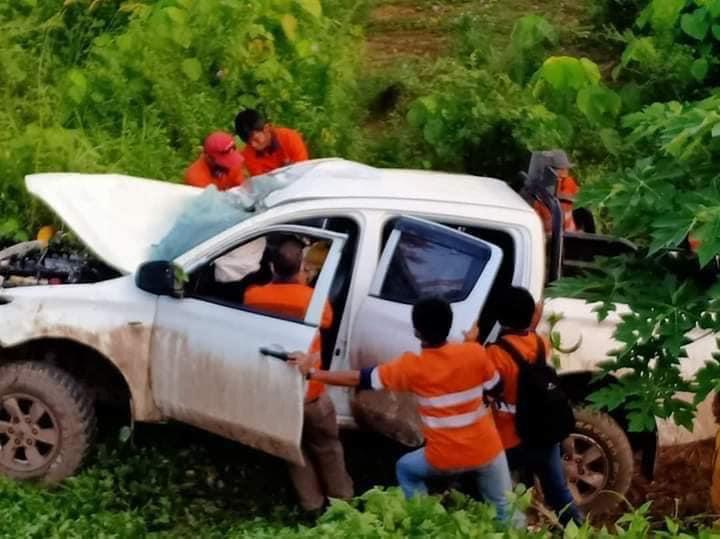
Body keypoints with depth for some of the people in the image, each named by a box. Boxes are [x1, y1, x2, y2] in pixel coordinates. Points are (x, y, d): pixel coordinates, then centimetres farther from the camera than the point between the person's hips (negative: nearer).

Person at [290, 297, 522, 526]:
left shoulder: (411, 366, -14)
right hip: (487, 451, 1)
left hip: (443, 458, -1)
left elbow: (359, 379, -7)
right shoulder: (474, 352, -12)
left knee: (405, 469, 28)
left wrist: (311, 372, 0)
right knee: (506, 511, 18)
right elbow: (494, 386, 6)